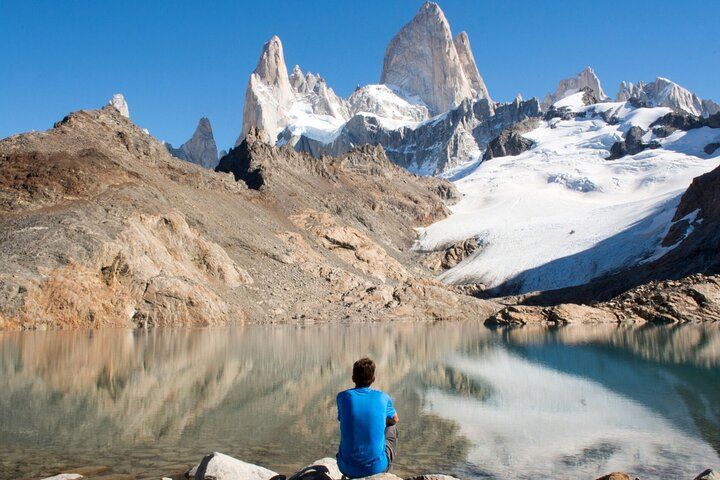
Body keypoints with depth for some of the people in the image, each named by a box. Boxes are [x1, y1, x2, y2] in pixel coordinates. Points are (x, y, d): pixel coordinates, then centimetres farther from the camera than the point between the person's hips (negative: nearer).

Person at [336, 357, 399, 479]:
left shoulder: (342, 397, -4)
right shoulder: (383, 398, -4)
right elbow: (395, 419, 17)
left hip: (348, 468, 1)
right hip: (377, 467, -1)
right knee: (392, 426, 26)